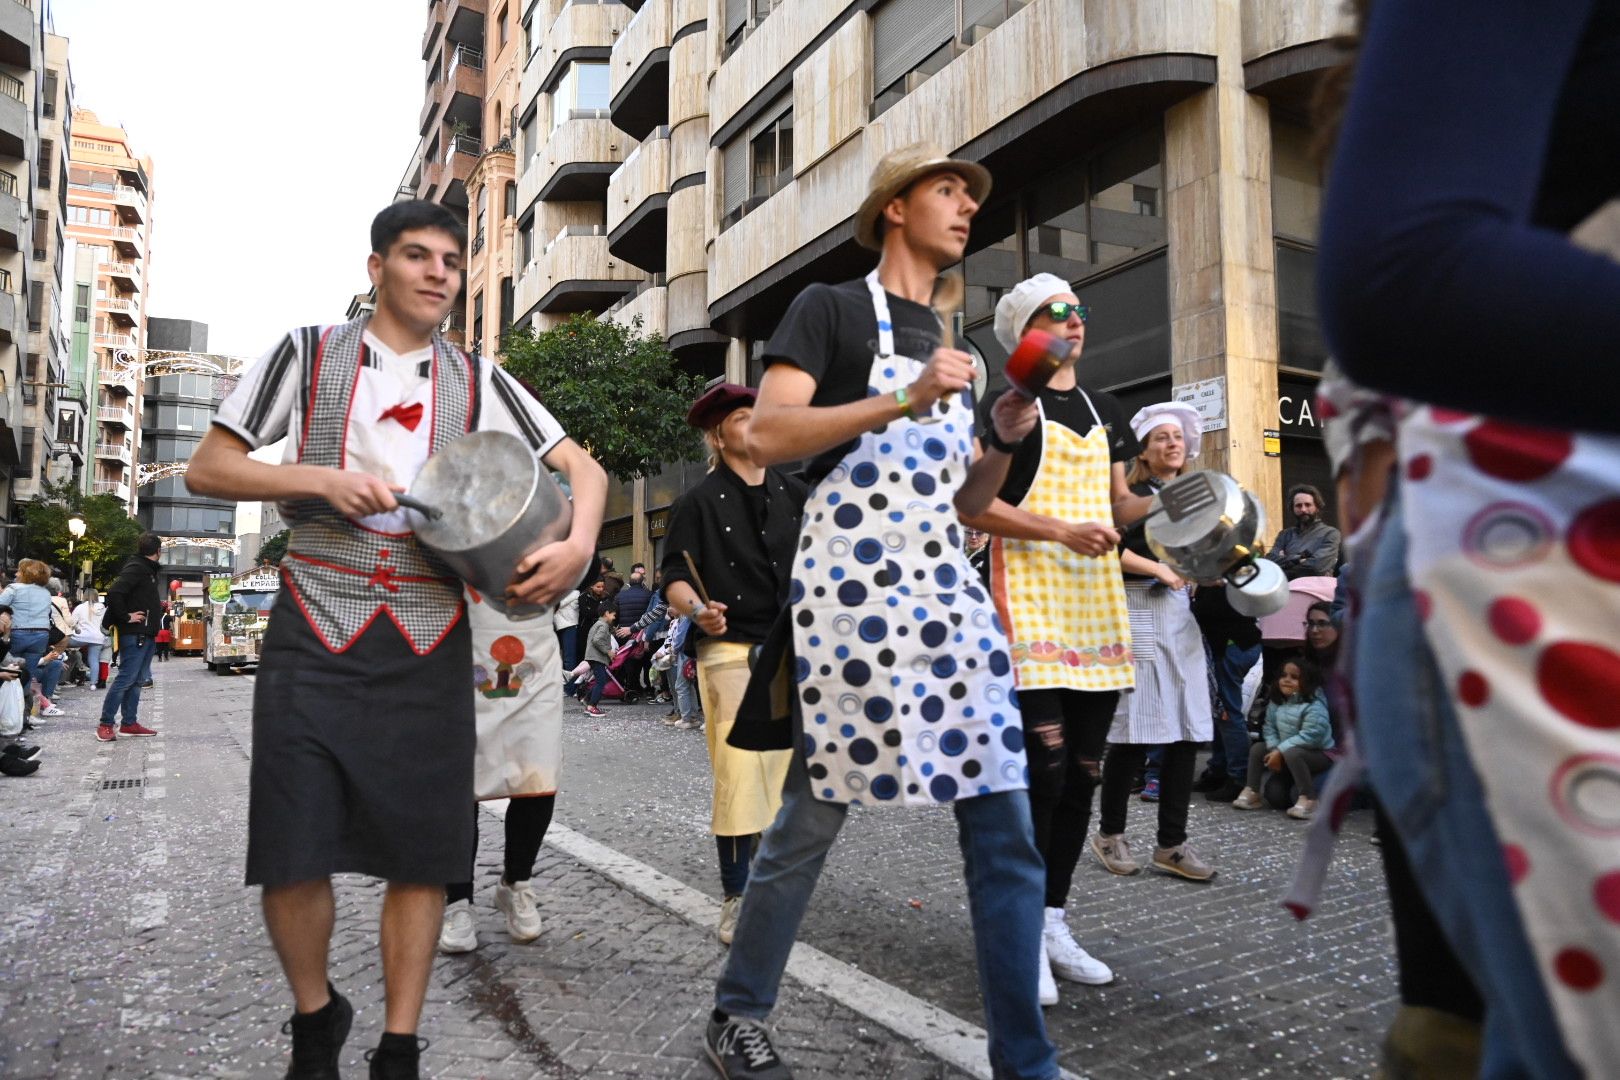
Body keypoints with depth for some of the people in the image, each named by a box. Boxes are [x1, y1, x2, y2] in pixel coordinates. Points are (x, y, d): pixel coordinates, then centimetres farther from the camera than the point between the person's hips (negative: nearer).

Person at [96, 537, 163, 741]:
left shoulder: (148, 569, 17)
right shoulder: (135, 568, -13)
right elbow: (114, 592, -26)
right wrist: (125, 617, -19)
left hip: (146, 635, 10)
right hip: (134, 634, -10)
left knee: (137, 680, 11)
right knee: (126, 678, -9)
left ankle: (129, 724, 16)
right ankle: (106, 724, -4)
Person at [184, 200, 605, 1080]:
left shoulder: (476, 379, 9)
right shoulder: (308, 354, 5)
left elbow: (581, 467, 6)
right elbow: (208, 469, 5)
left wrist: (578, 544, -15)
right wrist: (322, 479, -12)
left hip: (428, 643, 2)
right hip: (315, 633, -1)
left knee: (423, 850, 3)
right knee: (292, 853, 0)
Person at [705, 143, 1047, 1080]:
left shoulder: (952, 346, 24)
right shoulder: (833, 308, 4)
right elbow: (768, 437, -11)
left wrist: (1005, 442, 4)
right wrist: (903, 401, -16)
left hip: (949, 589, 7)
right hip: (850, 584, -6)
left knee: (1006, 830, 2)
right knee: (815, 816, 2)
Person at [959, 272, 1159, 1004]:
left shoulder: (1107, 414, 19)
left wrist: (1156, 501, 2)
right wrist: (1062, 531, -17)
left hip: (1095, 599, 7)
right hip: (1029, 595, -7)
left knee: (1084, 770, 8)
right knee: (1043, 765, -12)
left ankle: (1054, 919, 20)